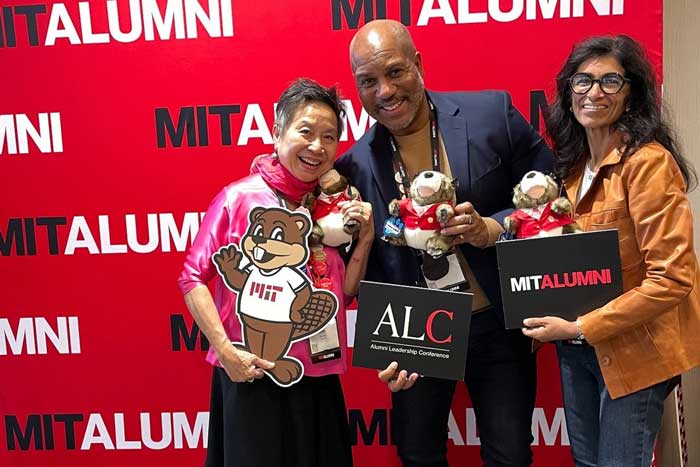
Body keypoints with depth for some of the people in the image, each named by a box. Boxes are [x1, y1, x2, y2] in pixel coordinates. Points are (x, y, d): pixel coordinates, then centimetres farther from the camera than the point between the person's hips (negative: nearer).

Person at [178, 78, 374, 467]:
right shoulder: (239, 197, -10)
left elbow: (344, 292, 8)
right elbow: (193, 278, -9)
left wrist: (365, 239, -4)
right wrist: (225, 350, -16)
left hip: (319, 378, 5)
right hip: (252, 375, -5)